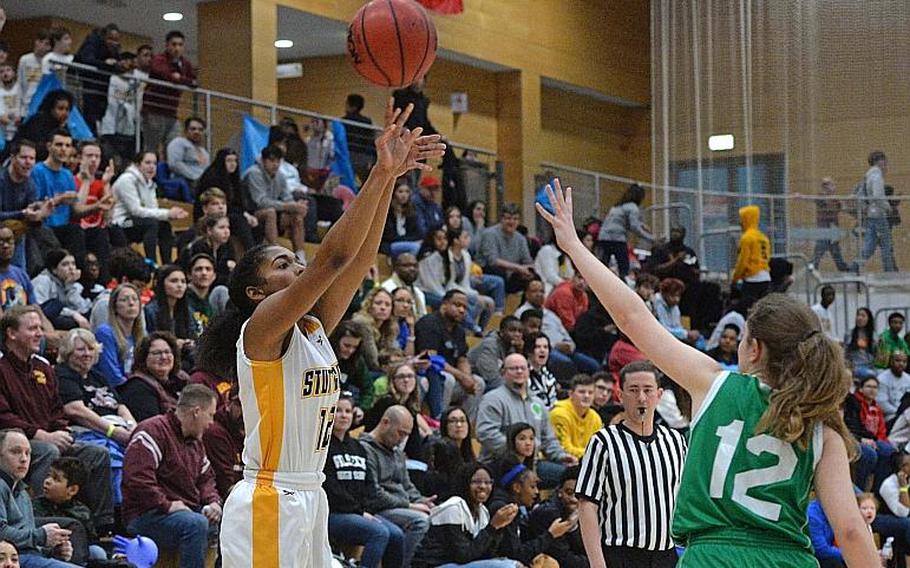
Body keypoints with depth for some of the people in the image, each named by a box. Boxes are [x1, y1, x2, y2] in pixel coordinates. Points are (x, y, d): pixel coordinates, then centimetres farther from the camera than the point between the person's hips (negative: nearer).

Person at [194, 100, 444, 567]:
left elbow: (360, 259, 7)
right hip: (268, 504, -9)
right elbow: (333, 257, -20)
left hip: (308, 500, 9)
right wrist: (380, 174, -20)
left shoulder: (312, 329, 13)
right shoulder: (261, 328, -10)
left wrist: (390, 178, -1)